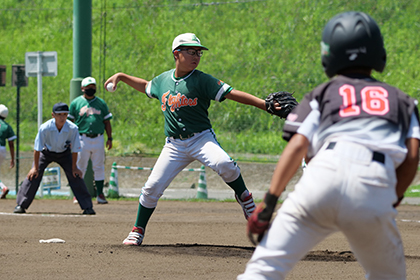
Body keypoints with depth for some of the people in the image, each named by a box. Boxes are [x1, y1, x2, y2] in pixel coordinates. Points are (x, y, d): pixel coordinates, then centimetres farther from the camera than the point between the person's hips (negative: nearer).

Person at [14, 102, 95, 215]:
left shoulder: (73, 129, -30)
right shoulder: (45, 128, -33)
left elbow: (75, 150, -17)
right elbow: (37, 148, -22)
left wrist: (74, 168, -11)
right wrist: (35, 167, -17)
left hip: (64, 154, 1)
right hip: (46, 152, -1)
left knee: (75, 176, -9)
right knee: (33, 175, -13)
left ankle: (87, 207, 0)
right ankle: (21, 205, -3)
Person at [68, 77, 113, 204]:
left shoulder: (101, 103, 13)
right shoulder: (76, 103, 5)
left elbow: (107, 122, 14)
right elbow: (70, 122, 5)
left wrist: (109, 138, 6)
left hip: (98, 139, 2)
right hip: (82, 139, -2)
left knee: (99, 168, 3)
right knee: (80, 168, -2)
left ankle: (100, 194, 7)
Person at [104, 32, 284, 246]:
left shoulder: (202, 80, -8)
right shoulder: (163, 80, 6)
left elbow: (232, 94, -17)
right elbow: (145, 86, 30)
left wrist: (265, 104, -28)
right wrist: (121, 77, 22)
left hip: (201, 138, -3)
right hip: (174, 145, 4)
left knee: (223, 164, -33)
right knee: (152, 187, -3)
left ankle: (243, 196, -5)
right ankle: (138, 231, 17)